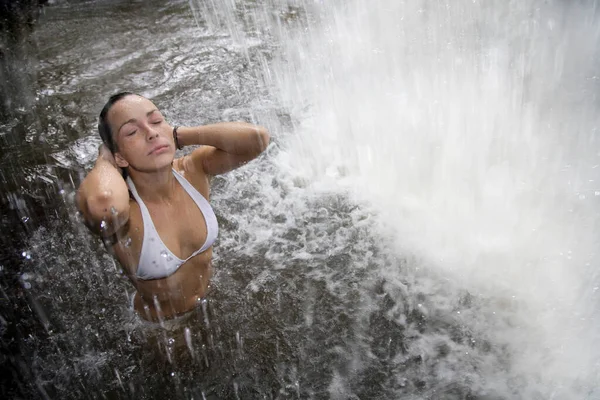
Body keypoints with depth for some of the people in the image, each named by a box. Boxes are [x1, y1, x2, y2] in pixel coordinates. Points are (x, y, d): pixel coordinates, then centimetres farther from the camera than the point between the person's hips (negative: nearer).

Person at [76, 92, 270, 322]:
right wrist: (105, 159, -34)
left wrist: (178, 134, -25)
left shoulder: (192, 170, -18)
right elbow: (105, 200, -57)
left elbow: (257, 137, -30)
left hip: (214, 302, 2)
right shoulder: (121, 208, -32)